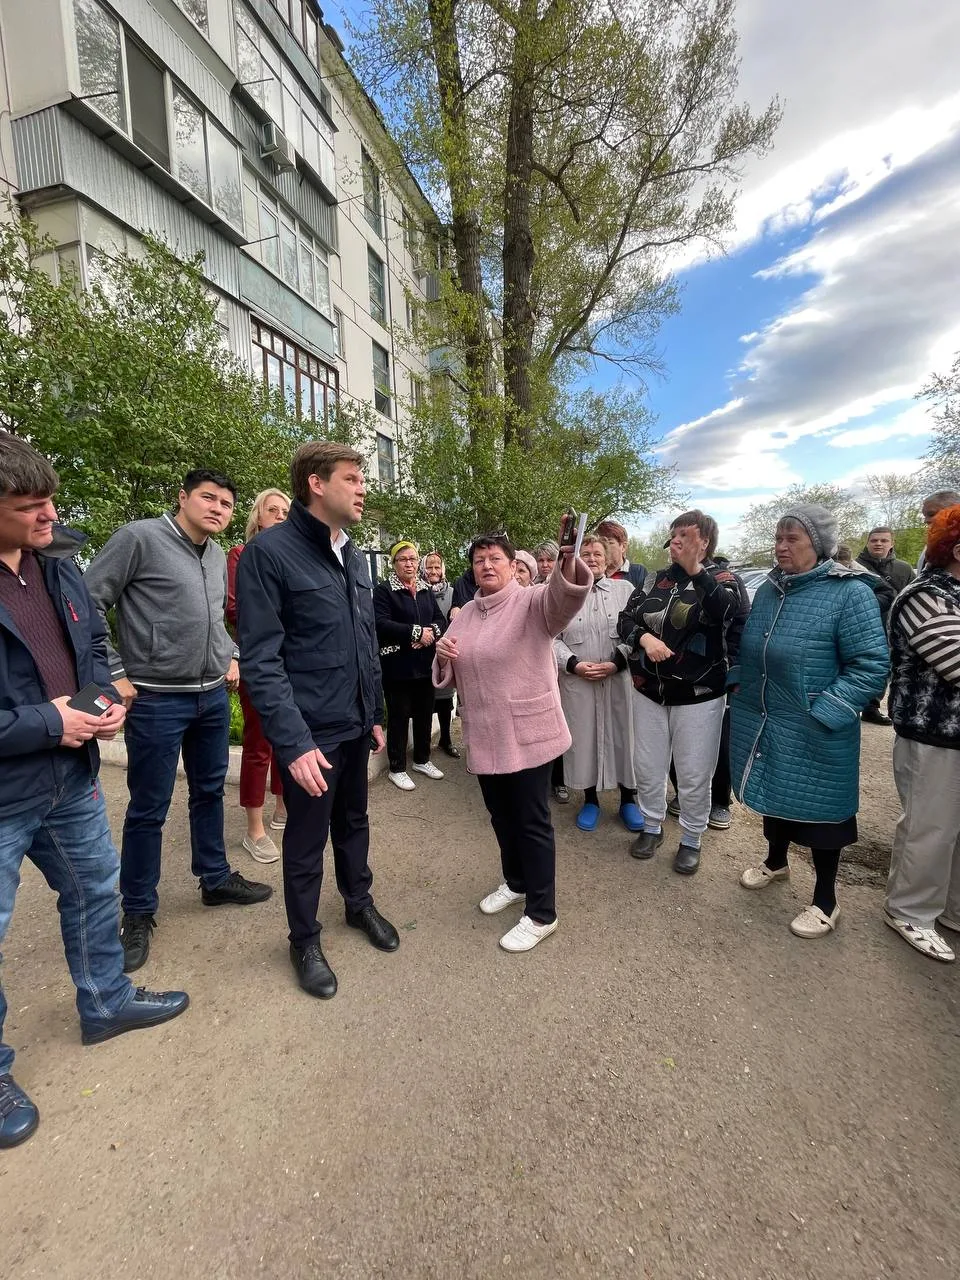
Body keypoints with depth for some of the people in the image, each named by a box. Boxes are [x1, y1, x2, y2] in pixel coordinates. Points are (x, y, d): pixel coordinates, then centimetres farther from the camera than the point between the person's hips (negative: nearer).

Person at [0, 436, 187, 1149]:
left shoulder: (58, 564, 1)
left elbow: (95, 643, 12)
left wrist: (103, 698, -6)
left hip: (71, 780, 7)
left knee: (95, 893, 23)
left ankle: (106, 1003, 48)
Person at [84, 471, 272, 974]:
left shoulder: (217, 556, 10)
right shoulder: (139, 537, -10)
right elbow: (87, 603, -10)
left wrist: (230, 655, 9)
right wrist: (112, 673, -12)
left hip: (213, 695, 7)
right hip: (156, 700, -6)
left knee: (209, 792, 18)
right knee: (148, 810, 6)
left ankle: (215, 880, 37)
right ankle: (138, 913, 25)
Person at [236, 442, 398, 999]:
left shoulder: (356, 557, 9)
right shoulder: (269, 551, -14)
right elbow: (261, 658, -18)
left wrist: (376, 714, 14)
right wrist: (294, 741, -22)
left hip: (355, 725, 6)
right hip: (310, 732, -6)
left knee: (354, 822, 23)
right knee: (307, 839, 12)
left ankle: (360, 902, 46)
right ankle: (305, 940, 35)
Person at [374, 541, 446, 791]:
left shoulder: (426, 590, 13)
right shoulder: (383, 590, -6)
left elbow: (440, 620, 8)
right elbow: (381, 624, -19)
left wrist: (432, 632, -14)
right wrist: (416, 632, -20)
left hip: (425, 664, 6)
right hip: (397, 666, -6)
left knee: (424, 713, 14)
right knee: (399, 716, 2)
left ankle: (422, 760, 32)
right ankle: (397, 769, 16)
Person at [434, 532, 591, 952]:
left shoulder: (533, 603, -10)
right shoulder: (465, 614, 8)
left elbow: (566, 596, -33)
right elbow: (448, 677, 13)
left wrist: (568, 562, -54)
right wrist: (443, 655, -10)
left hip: (528, 733, -6)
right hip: (484, 736, 6)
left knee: (533, 821, 6)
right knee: (501, 816, 21)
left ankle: (541, 915, 22)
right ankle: (516, 882, 45)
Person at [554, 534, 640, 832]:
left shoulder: (625, 590, 6)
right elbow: (552, 638, 3)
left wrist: (616, 663, -13)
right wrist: (574, 664, -11)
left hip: (620, 679, 0)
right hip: (577, 682, 1)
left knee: (623, 736, 7)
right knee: (583, 738, 8)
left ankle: (628, 800, 27)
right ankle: (590, 800, 27)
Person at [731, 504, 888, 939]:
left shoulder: (850, 593, -15)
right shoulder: (768, 590, 5)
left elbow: (871, 666, -18)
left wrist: (822, 714, -22)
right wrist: (736, 685, 6)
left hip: (814, 735, -6)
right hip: (763, 727, 6)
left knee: (819, 807, 10)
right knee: (774, 796, 22)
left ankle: (825, 901, 30)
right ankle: (775, 862, 47)